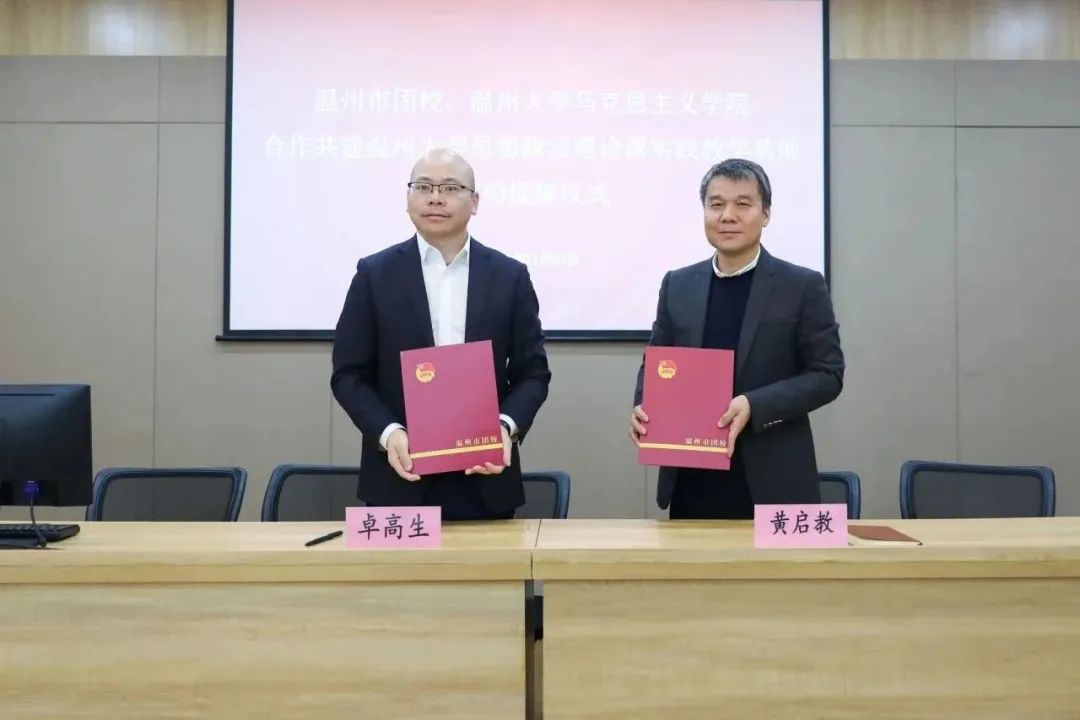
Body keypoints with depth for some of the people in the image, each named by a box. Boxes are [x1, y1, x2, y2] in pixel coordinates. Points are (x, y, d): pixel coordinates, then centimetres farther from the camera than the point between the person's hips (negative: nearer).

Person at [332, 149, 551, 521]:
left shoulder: (510, 276, 6)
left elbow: (532, 371, 5)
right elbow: (349, 374, 2)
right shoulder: (374, 274, 3)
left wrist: (507, 426, -13)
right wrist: (388, 432, -14)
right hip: (401, 477, -1)